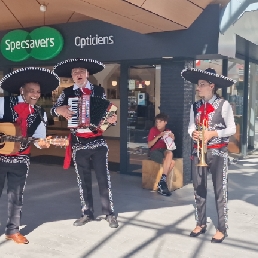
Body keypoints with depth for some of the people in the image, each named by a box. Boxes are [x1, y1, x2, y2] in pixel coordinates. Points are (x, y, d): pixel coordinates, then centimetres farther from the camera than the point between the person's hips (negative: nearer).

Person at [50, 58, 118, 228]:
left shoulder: (99, 91, 4)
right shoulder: (67, 93, 3)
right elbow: (53, 110, 0)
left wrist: (112, 119, -14)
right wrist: (60, 110, -22)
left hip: (98, 141, -1)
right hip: (78, 143, 1)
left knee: (104, 178, 2)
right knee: (83, 179, 10)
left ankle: (110, 213, 12)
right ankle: (87, 213, 22)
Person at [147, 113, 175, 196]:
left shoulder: (168, 132, 11)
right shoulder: (153, 130, 2)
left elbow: (170, 147, 9)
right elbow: (149, 145, -7)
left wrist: (172, 139, -11)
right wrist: (159, 136, -17)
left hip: (164, 151, 3)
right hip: (154, 151, -3)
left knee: (170, 153, -36)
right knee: (171, 162, -32)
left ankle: (162, 180, -27)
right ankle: (163, 182, -24)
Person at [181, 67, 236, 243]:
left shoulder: (223, 105, -9)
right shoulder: (195, 106, 6)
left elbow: (232, 129, -7)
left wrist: (213, 133, -19)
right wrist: (193, 133, -11)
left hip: (218, 153, -5)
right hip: (198, 152, 5)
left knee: (220, 191, 2)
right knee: (199, 189, 12)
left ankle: (222, 228, 14)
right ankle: (201, 223, 28)